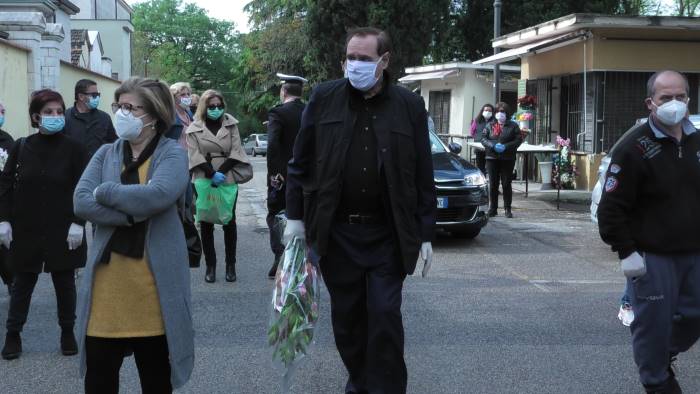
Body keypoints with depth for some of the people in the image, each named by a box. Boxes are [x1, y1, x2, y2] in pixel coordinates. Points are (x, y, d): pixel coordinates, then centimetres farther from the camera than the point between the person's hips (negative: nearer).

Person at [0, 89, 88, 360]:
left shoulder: (73, 149, -4)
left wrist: (78, 223, -12)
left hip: (63, 230, -1)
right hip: (26, 229, 1)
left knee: (64, 282, 9)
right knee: (22, 282, 9)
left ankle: (68, 332, 23)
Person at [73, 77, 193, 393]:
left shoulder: (172, 153, -3)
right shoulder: (106, 154, 7)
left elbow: (158, 195, -23)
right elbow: (81, 202, -7)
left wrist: (105, 192, -11)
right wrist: (134, 213, -18)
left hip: (154, 281, -3)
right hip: (108, 280, 3)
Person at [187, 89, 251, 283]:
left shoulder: (231, 125, 7)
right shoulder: (194, 128, 3)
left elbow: (235, 152, 1)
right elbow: (195, 156, -5)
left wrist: (221, 172, -11)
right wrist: (212, 174, -15)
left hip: (228, 179, 1)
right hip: (203, 180, -1)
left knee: (229, 222, 3)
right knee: (206, 224, 1)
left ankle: (230, 265, 11)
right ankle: (210, 266, 8)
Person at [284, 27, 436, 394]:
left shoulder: (410, 105, -1)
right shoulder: (323, 98, 0)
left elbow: (423, 177, 1)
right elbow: (300, 163, 6)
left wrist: (426, 235, -1)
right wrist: (294, 217, 3)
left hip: (387, 234, -1)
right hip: (336, 230, 2)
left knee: (385, 314, -4)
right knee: (346, 316, 10)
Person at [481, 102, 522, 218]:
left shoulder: (513, 126, 5)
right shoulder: (490, 126, 11)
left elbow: (519, 139, -3)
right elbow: (483, 138, 4)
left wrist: (506, 146, -16)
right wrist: (492, 145, -14)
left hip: (507, 159, -2)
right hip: (492, 157, 2)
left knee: (506, 184, 1)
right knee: (493, 184, 3)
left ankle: (508, 209, 7)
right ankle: (493, 208, 10)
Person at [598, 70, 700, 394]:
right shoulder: (635, 147, -13)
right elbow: (611, 206, -14)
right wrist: (626, 252, -16)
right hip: (653, 257, -6)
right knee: (654, 323, 1)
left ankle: (663, 358, 41)